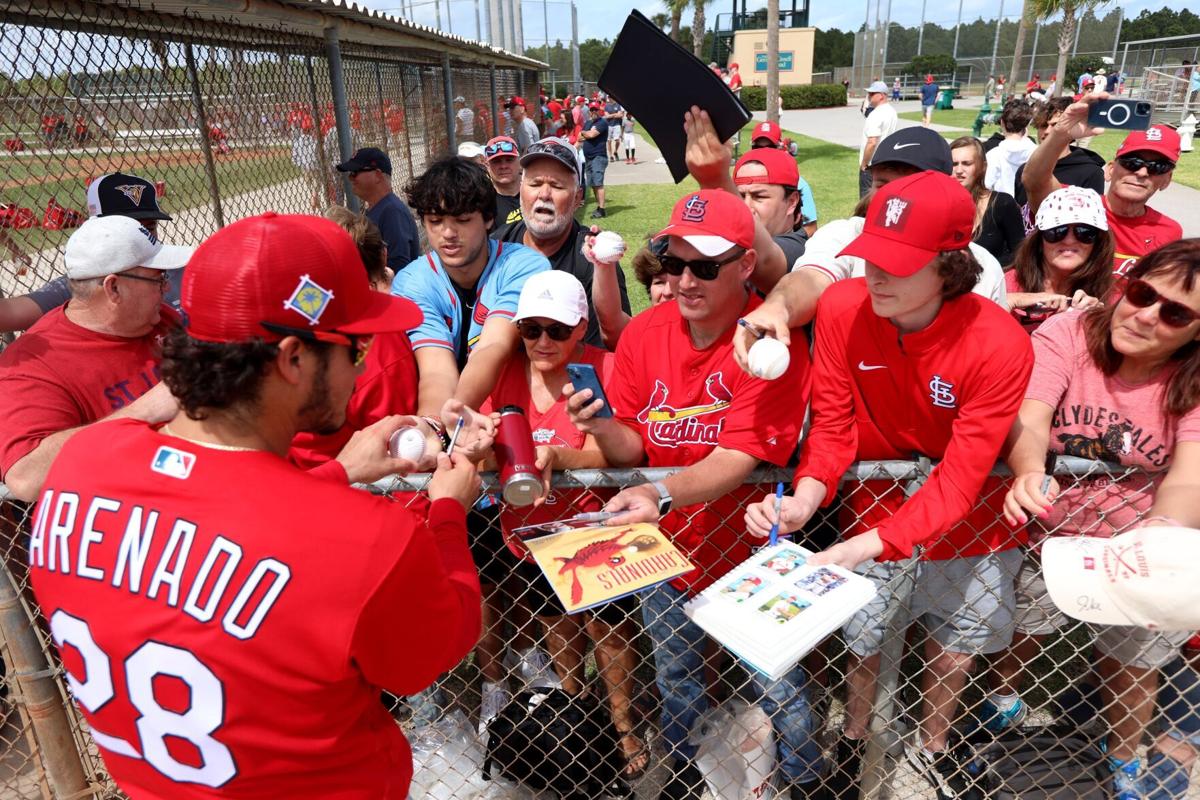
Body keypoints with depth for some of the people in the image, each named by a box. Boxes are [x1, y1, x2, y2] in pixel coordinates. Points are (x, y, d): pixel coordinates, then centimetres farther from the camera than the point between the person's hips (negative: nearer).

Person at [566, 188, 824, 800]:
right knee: (674, 679, 24)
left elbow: (739, 457, -27)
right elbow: (631, 449, -7)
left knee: (777, 686, 15)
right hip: (663, 542, 4)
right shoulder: (643, 332, -7)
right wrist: (603, 428, -29)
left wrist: (662, 493, -43)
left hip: (744, 542, -3)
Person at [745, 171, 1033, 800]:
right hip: (874, 505, 0)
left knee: (955, 648, 19)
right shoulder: (843, 309, -22)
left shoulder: (1000, 347, -27)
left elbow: (959, 481, -27)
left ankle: (930, 746, 53)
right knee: (862, 640, 13)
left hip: (967, 518, 0)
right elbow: (833, 424, -16)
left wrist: (866, 546, -38)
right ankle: (853, 739, 48)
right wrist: (805, 499, -35)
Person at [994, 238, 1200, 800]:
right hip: (1047, 529, -1)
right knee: (1019, 630, 14)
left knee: (1130, 664, 17)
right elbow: (1029, 418, -31)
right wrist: (1029, 473, -53)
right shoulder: (1066, 333, -18)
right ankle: (1001, 701, 49)